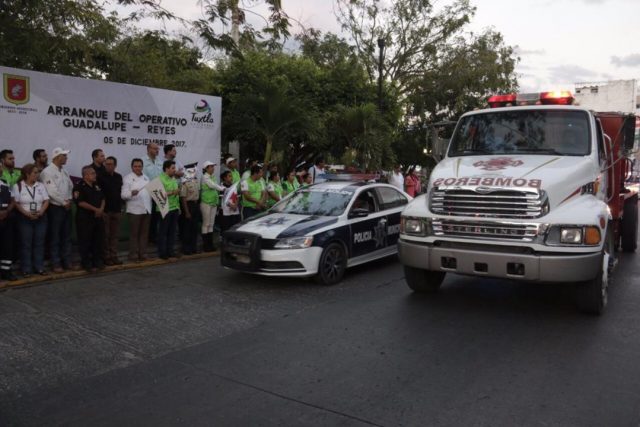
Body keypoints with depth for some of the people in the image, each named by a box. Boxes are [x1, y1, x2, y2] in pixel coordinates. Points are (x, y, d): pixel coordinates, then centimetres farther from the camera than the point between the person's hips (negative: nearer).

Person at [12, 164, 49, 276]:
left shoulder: (41, 185, 6)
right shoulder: (18, 186, -3)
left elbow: (46, 201, 3)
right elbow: (16, 203, -6)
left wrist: (41, 211, -13)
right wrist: (27, 213, -16)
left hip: (40, 218, 3)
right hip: (25, 218, -3)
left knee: (39, 243, 6)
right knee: (26, 244, 1)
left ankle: (39, 267, 13)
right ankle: (26, 269, 7)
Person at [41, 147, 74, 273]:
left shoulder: (64, 172, 13)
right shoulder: (48, 171, -11)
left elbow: (70, 186, 14)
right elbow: (51, 192, -18)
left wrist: (69, 200, -3)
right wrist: (64, 203, -11)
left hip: (67, 207, 7)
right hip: (55, 208, -7)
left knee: (67, 236, 10)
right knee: (55, 237, 0)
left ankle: (67, 261, 18)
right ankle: (56, 264, 7)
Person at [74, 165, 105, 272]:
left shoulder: (97, 186, 13)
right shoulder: (79, 187, -10)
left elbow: (102, 198, 17)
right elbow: (81, 203, -18)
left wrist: (101, 209, -2)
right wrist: (95, 209, -15)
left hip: (98, 217, 7)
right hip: (85, 218, -7)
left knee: (99, 240, 12)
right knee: (86, 242, 0)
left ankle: (98, 261, 24)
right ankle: (87, 264, 9)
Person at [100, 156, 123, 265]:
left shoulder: (118, 177, 11)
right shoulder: (100, 177, -5)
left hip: (116, 210, 4)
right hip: (105, 210, -4)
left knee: (114, 235, 7)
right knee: (105, 235, 1)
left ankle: (114, 256, 13)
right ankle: (106, 257, 7)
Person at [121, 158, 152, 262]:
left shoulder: (146, 178, 17)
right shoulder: (128, 178, -1)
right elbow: (123, 195, -10)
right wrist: (131, 193, -29)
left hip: (146, 209, 5)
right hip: (134, 210, -5)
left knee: (144, 233, 7)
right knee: (134, 234, -2)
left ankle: (142, 254, 14)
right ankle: (133, 255, 3)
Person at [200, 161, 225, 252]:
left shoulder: (212, 177, 14)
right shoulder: (205, 177, -9)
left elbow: (215, 187, 13)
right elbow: (213, 186, -20)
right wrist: (223, 189, -21)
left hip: (214, 203, 7)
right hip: (206, 203, -7)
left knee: (211, 224, 9)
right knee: (206, 224, -2)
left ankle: (210, 244, 14)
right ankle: (205, 245, 4)